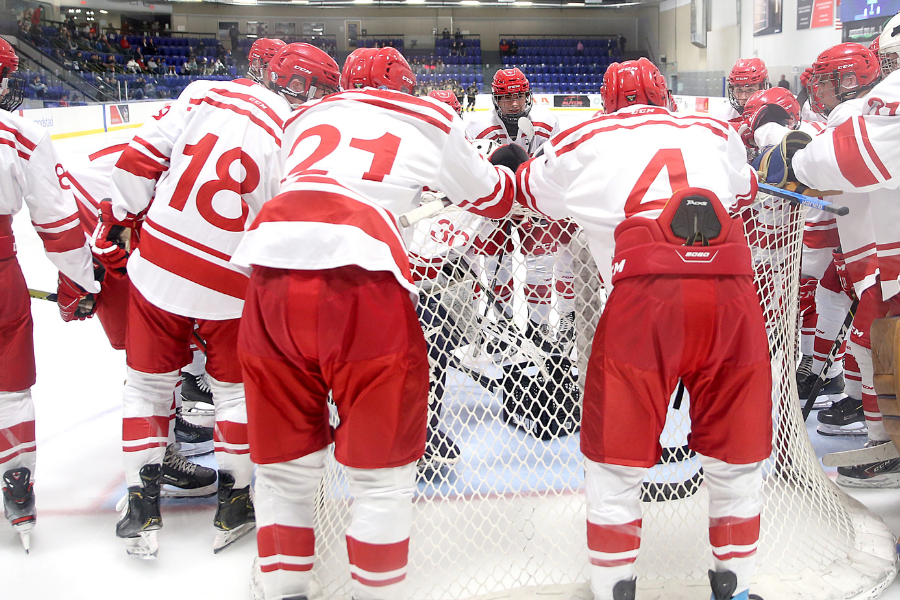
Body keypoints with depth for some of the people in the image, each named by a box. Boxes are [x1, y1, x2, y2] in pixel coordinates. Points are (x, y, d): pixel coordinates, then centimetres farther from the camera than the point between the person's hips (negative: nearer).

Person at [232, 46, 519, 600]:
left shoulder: (306, 117, 29)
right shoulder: (431, 120, 21)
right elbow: (492, 199, 34)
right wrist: (507, 166, 56)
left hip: (270, 263, 4)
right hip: (358, 276, -4)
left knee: (287, 463, 18)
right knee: (383, 471, 11)